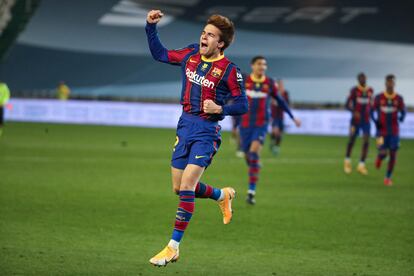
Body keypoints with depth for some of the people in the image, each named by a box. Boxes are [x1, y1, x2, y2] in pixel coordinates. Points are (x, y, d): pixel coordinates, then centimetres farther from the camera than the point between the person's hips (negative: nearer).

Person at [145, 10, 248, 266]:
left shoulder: (229, 70, -11)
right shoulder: (191, 54, 5)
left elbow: (242, 105, -7)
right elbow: (160, 54, 17)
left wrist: (220, 109, -23)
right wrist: (151, 27, 6)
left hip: (207, 131, -6)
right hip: (185, 126, 6)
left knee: (186, 187, -14)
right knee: (180, 188, 11)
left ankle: (174, 247, -8)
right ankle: (223, 195, 41)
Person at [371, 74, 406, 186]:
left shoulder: (399, 99, 0)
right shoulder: (379, 97, -2)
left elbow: (403, 112, 3)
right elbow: (372, 111, 4)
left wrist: (401, 117, -21)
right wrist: (375, 120, -15)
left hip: (394, 132, 1)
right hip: (382, 131, -1)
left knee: (393, 155, -1)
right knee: (383, 153, -8)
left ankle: (388, 177, 12)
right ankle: (379, 157, 31)